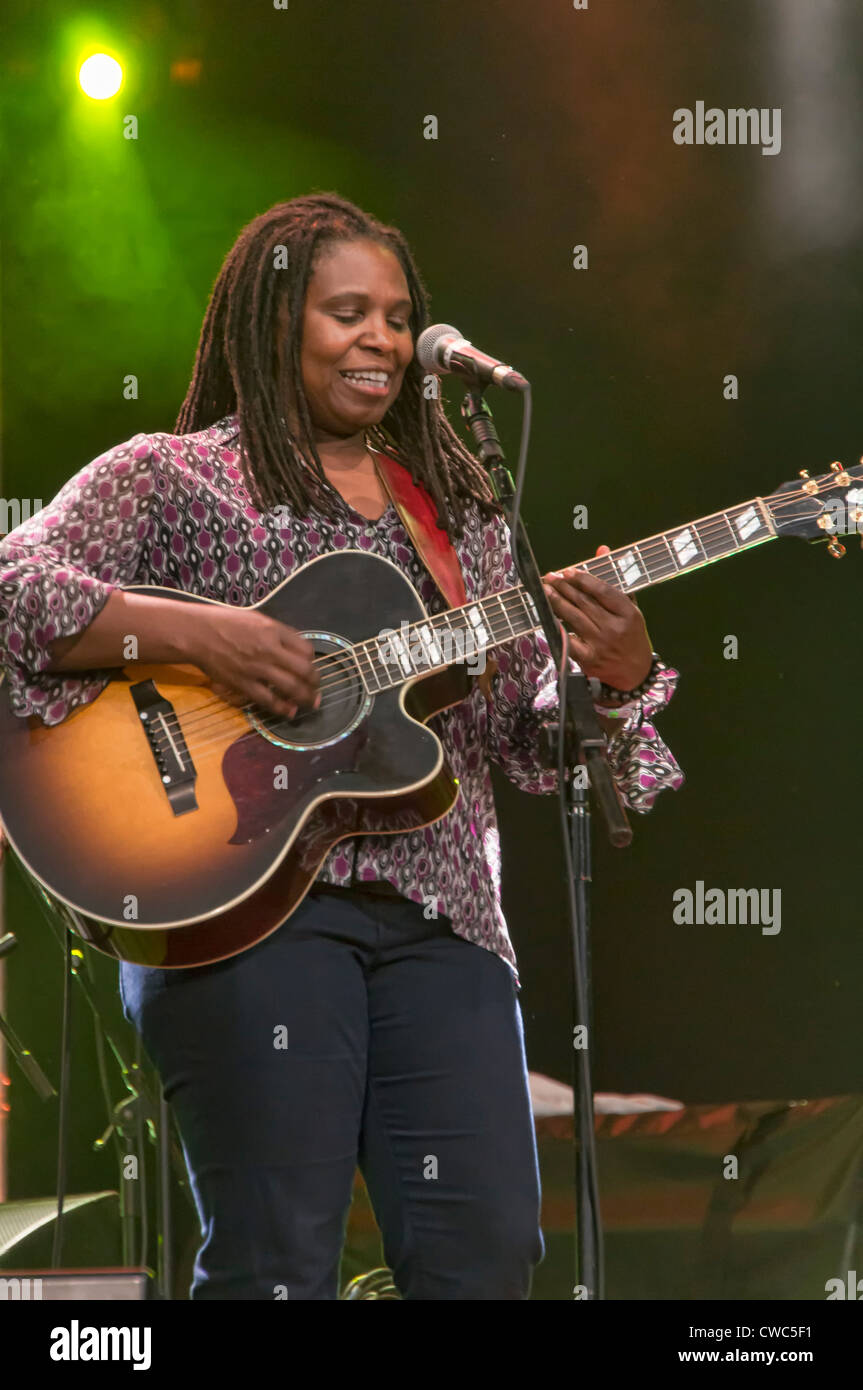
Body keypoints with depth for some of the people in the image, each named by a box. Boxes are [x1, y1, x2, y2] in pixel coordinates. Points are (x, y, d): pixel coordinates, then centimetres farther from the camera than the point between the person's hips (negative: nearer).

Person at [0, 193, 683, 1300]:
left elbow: (522, 734, 18)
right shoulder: (171, 479, 6)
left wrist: (615, 678, -3)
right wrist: (191, 633, -20)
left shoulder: (457, 510, 22)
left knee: (487, 1256, -3)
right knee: (276, 1265, -8)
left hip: (439, 916, 5)